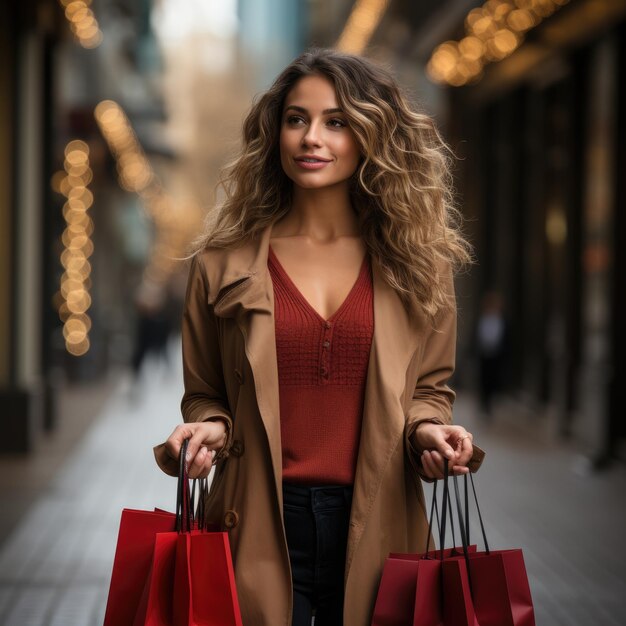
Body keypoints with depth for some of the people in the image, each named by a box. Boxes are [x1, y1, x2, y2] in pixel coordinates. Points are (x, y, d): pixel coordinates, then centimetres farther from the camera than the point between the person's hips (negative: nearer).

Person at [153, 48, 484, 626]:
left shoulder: (415, 263, 6)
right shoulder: (224, 263, 3)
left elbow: (429, 387, 13)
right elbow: (205, 395, 10)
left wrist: (427, 429, -8)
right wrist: (208, 429, -11)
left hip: (373, 531, 1)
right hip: (259, 533, -1)